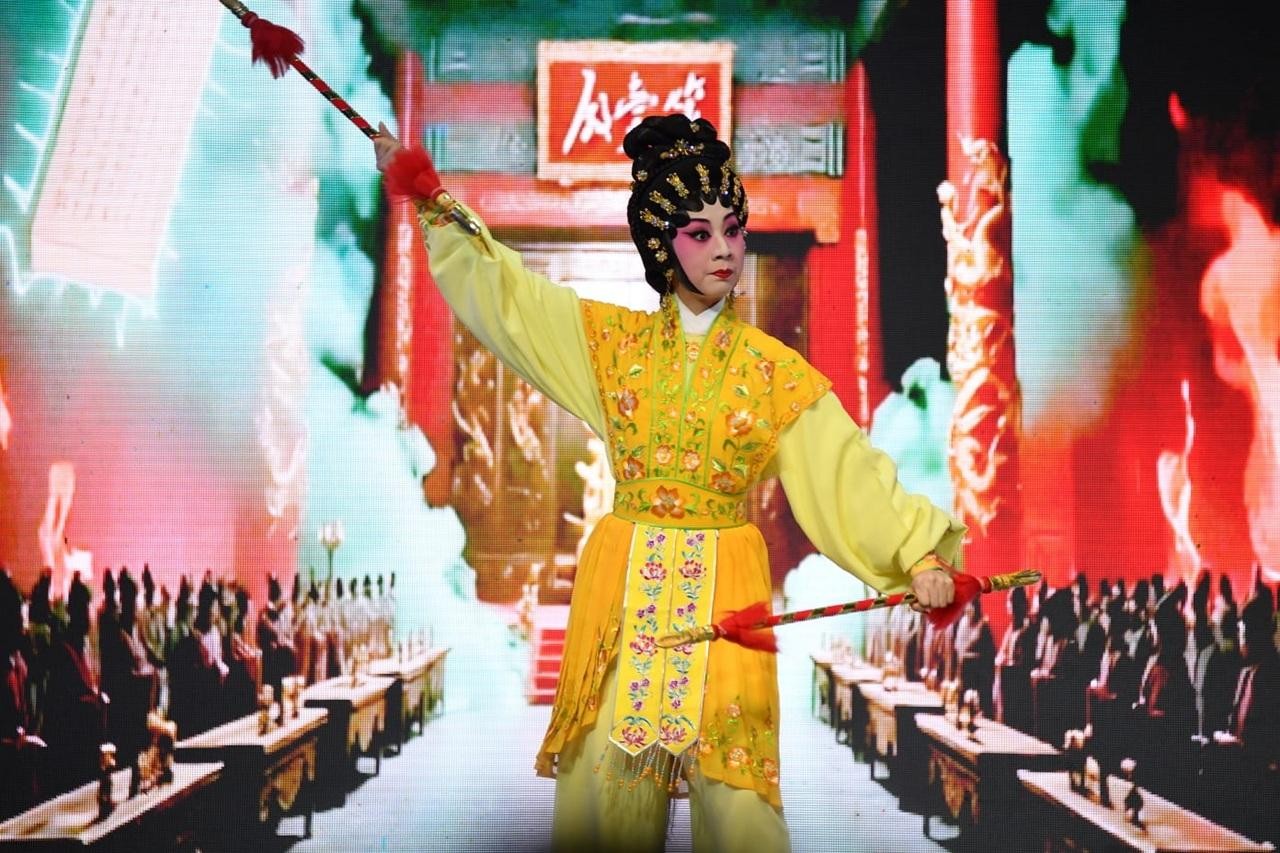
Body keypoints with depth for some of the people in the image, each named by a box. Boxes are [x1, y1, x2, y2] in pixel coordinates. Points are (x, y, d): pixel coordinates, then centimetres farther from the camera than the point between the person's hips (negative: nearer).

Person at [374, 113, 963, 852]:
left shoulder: (775, 370, 1)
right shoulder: (612, 340, 5)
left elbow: (848, 471, -5)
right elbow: (499, 288, 9)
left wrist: (919, 550, -15)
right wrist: (432, 201, 8)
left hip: (725, 587, -1)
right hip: (624, 585, 1)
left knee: (731, 778, -4)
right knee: (613, 771, 3)